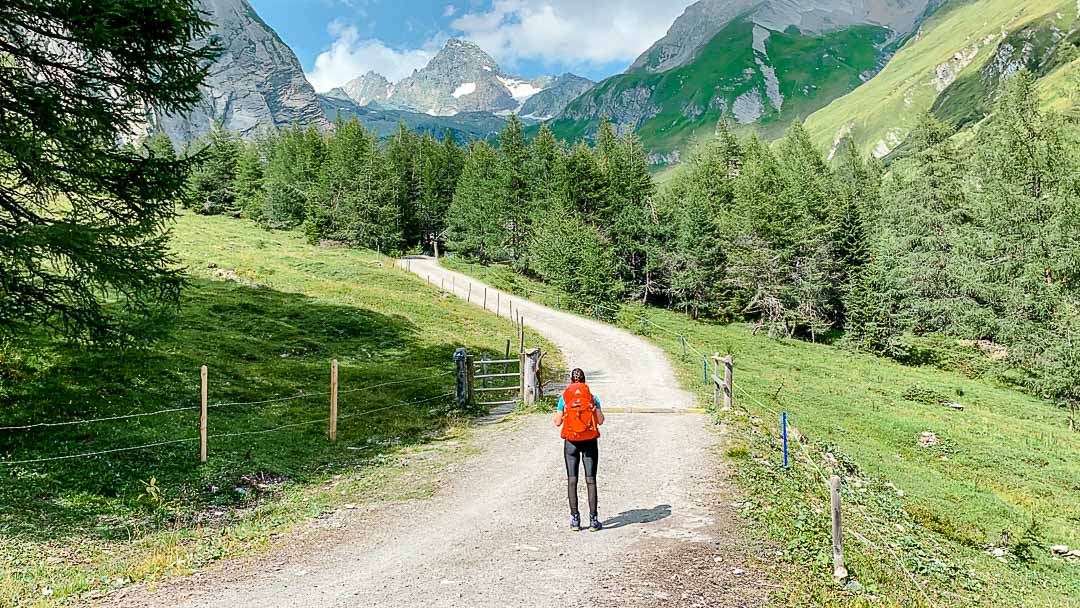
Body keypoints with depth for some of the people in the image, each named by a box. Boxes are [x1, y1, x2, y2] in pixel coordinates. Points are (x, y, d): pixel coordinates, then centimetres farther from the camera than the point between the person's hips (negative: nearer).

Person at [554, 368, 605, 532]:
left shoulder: (564, 398, -2)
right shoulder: (592, 397, -2)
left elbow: (557, 422, -1)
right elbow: (600, 421, -3)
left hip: (571, 442, 0)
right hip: (589, 441, 0)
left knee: (572, 480, 6)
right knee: (591, 480, 5)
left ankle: (575, 519, 6)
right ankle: (593, 520, 5)